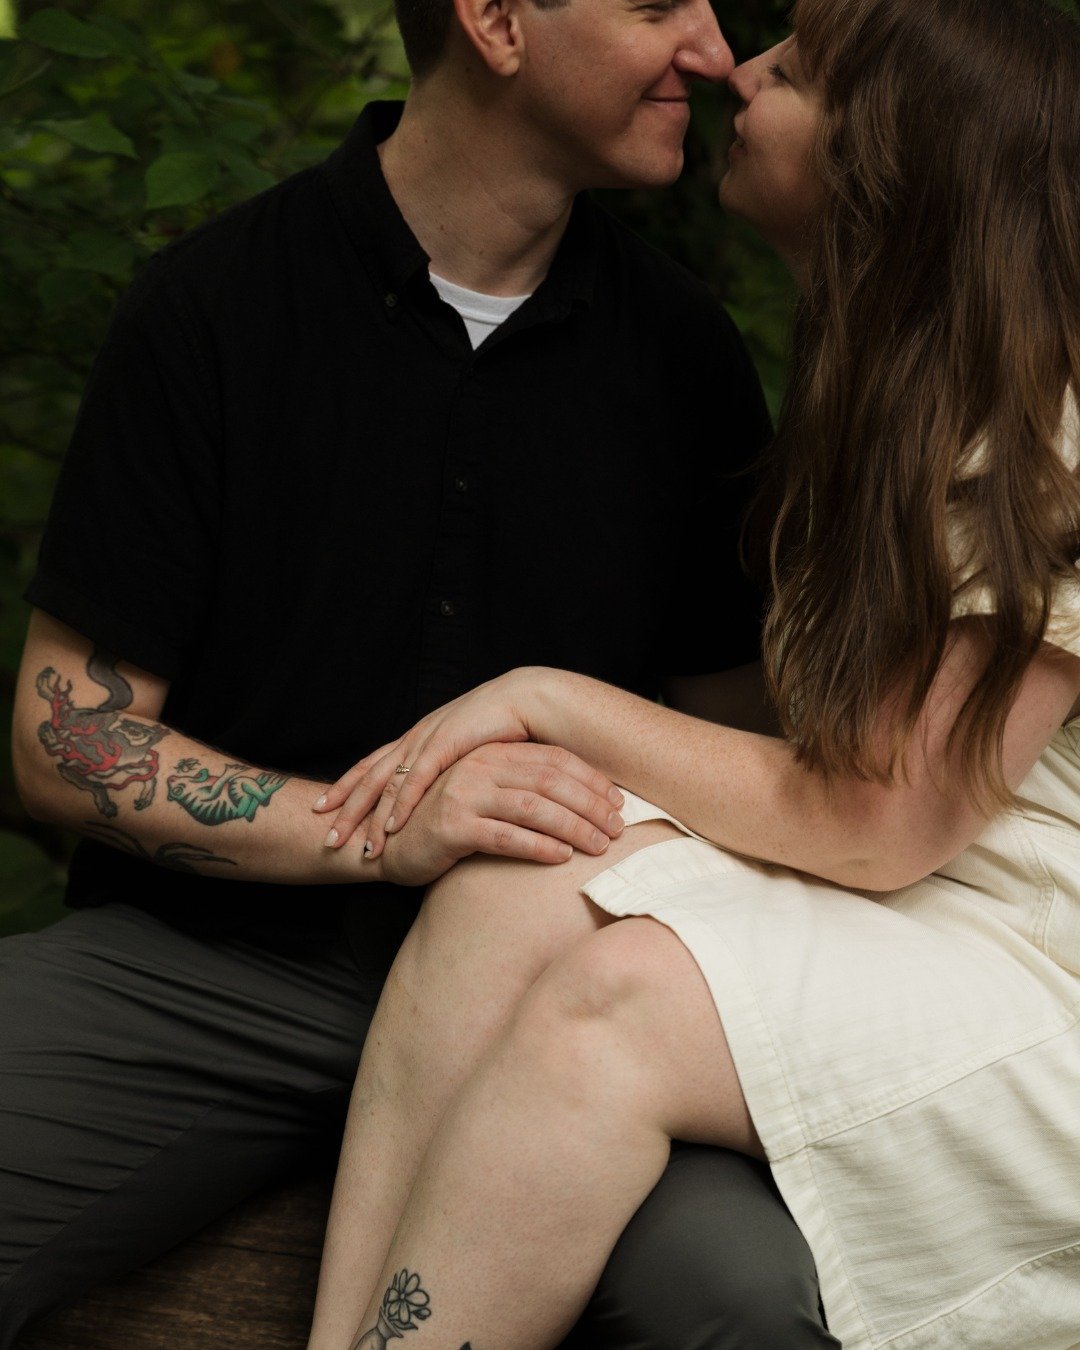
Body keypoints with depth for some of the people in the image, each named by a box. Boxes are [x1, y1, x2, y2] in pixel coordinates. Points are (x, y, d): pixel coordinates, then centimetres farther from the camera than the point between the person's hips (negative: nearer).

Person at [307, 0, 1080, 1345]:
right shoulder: (892, 373, 8)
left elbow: (876, 823, -17)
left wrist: (547, 699, -10)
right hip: (879, 877, 8)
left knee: (615, 998, -29)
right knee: (509, 879, -18)